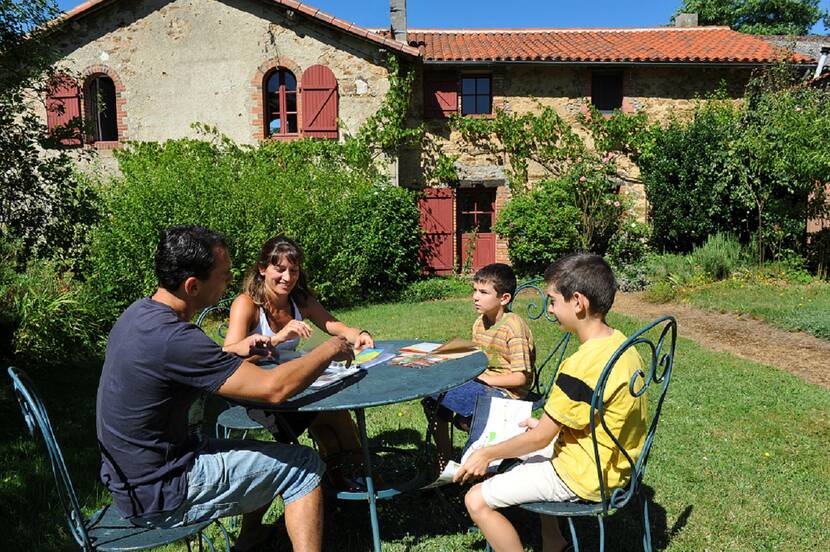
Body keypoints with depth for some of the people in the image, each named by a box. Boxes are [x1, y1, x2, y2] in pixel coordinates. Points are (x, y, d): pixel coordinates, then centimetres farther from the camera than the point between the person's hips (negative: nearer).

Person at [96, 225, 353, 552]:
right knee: (303, 465, -3)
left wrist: (235, 351, 6)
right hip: (157, 496, -9)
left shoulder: (138, 313, 0)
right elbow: (275, 388, -30)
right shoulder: (170, 338, -30)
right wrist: (329, 350, -13)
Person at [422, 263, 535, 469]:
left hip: (505, 391, -8)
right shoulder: (479, 322, 7)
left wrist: (483, 379, -20)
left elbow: (520, 378, -19)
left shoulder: (513, 328, -18)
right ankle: (443, 463, 10)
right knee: (431, 399, -4)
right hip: (481, 384, 9)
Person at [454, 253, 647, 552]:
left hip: (584, 476, -9)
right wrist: (548, 424, 12)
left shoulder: (582, 366, -29)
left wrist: (487, 454, -8)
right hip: (613, 461, 9)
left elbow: (540, 438, -20)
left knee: (476, 500, -6)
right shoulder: (618, 341, -2)